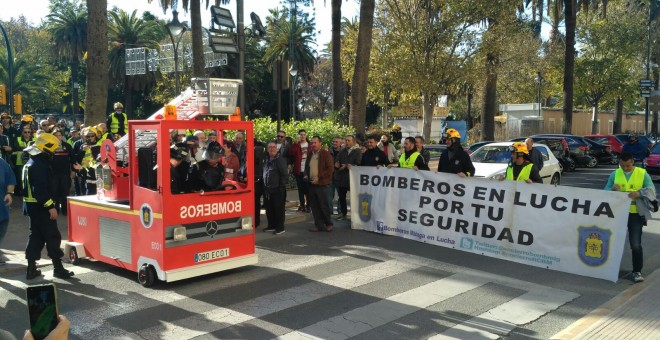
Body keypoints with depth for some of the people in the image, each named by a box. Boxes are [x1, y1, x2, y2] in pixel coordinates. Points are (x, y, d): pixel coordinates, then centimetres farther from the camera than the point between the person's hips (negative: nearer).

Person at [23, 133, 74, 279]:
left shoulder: (31, 162, 15)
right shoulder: (39, 165, -18)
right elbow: (41, 189, -26)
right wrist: (51, 206, -24)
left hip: (32, 205, 10)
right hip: (41, 207, -10)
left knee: (36, 236, 14)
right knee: (53, 236, -3)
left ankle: (31, 269, 16)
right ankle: (58, 268, 2)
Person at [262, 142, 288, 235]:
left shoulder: (280, 159, -9)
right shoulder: (267, 159, 14)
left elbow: (284, 174, -12)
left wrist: (282, 185, -15)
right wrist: (264, 185, 15)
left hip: (277, 189, -8)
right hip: (267, 189, 8)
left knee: (279, 209, -2)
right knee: (269, 209, 13)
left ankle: (280, 228, 5)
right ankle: (271, 225, 24)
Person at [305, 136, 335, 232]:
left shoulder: (326, 154, -6)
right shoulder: (310, 154, 15)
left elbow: (330, 169, -12)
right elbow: (307, 167, 28)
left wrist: (319, 178, -17)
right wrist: (305, 175, 7)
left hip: (322, 184, -6)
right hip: (312, 184, 7)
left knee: (324, 205, -2)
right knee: (315, 206, 7)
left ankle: (328, 224, 13)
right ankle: (319, 225, 15)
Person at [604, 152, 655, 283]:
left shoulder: (643, 174, -1)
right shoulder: (614, 174, 5)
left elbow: (652, 190, -8)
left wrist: (639, 193, -28)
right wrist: (612, 189, -20)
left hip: (635, 214, -3)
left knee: (636, 244, -5)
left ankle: (637, 271, 8)